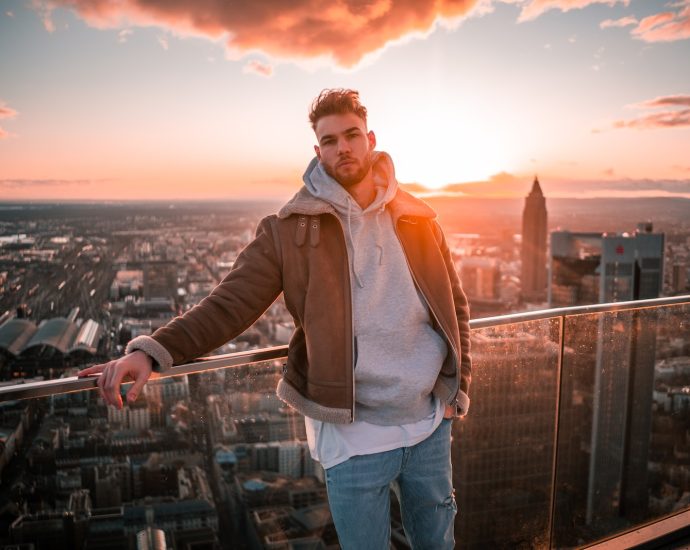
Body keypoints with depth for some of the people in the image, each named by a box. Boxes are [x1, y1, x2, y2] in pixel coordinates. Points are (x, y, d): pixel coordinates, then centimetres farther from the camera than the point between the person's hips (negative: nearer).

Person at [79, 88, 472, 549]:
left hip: (430, 424, 4)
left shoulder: (418, 219, 1)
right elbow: (228, 304, -13)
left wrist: (459, 386, 4)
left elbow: (455, 306, 9)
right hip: (353, 434, -3)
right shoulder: (289, 231, -9)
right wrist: (152, 350, -28)